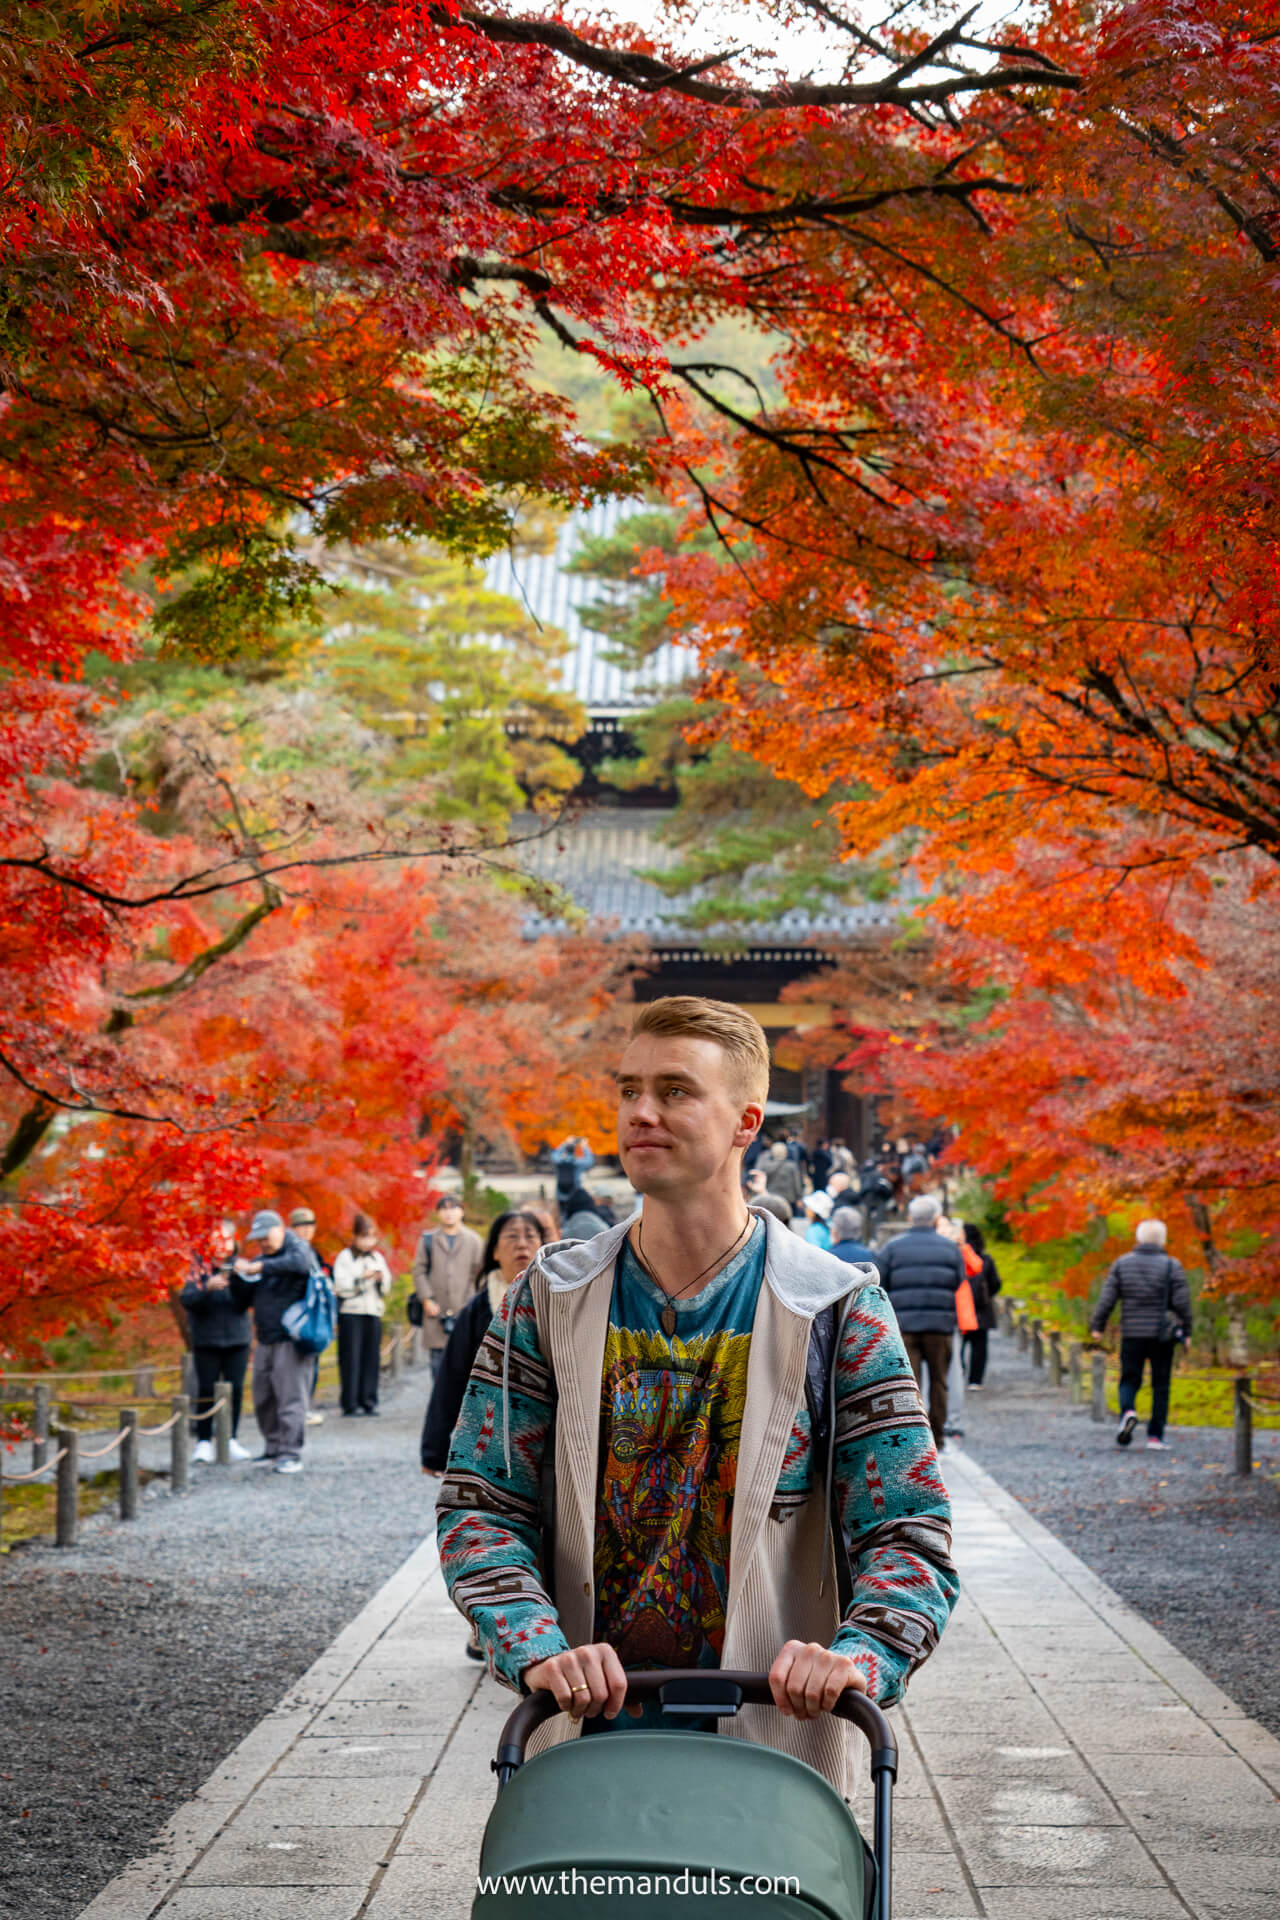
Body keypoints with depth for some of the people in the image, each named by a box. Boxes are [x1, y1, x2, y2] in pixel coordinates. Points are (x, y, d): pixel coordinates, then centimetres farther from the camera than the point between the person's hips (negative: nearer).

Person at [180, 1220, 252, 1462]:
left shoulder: (240, 1267, 5)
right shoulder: (200, 1267, -1)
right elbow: (186, 1299, -11)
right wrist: (207, 1289, -28)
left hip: (237, 1339, 2)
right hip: (207, 1340, -2)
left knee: (235, 1390, 2)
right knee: (206, 1390, -2)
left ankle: (231, 1440, 12)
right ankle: (203, 1441, 5)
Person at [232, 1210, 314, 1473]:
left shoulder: (297, 1247, -3)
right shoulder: (261, 1259, 18)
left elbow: (299, 1262, -29)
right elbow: (243, 1299, 18)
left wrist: (260, 1267, -30)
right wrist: (240, 1276, -2)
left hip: (291, 1339, -8)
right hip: (265, 1340, 8)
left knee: (290, 1397, -10)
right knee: (263, 1398, 12)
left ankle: (291, 1454, -8)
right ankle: (273, 1448, 23)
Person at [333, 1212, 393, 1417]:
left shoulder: (378, 1258, 16)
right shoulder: (345, 1257, 1)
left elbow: (386, 1289, 17)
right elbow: (341, 1286, -7)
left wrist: (382, 1279, -4)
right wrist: (362, 1279, -17)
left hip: (373, 1312, 5)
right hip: (351, 1313, -4)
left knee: (372, 1358, 0)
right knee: (351, 1358, -7)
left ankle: (369, 1401, 5)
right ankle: (350, 1404, -5)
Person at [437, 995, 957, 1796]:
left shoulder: (837, 1311, -1)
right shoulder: (552, 1300, 5)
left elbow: (910, 1533, -4)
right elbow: (481, 1508, 2)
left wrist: (862, 1653, -24)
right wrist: (538, 1649, -16)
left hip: (772, 1734, -1)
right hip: (586, 1732, 2)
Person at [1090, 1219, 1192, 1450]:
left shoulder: (1121, 1264, 2)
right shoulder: (1171, 1266, -4)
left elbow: (1107, 1298, -1)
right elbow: (1181, 1302, -6)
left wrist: (1097, 1326, 6)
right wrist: (1186, 1331, 4)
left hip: (1131, 1335, 1)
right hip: (1162, 1335, -1)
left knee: (1129, 1380, 11)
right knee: (1160, 1385, 7)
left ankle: (1127, 1412, -19)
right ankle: (1155, 1435, 6)